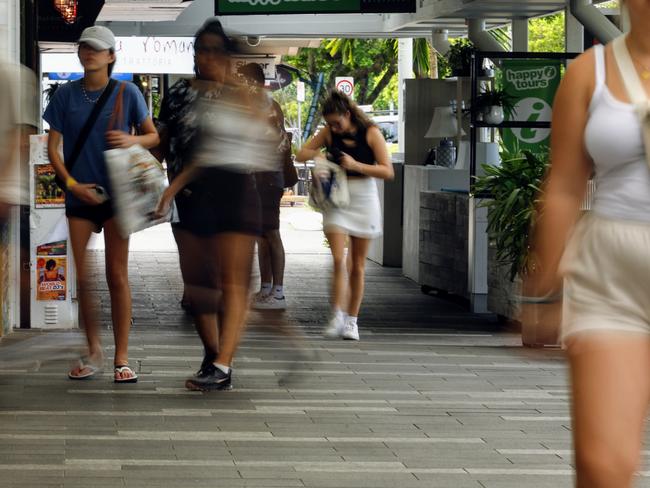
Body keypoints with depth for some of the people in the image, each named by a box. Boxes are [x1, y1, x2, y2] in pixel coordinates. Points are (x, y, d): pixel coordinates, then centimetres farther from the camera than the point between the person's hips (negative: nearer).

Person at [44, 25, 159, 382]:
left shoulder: (126, 93, -2)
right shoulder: (66, 95, 2)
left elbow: (153, 136, 5)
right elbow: (53, 147, 5)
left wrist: (132, 140, -17)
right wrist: (71, 183, -8)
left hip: (116, 193, -2)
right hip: (79, 194, 2)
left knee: (117, 276, -1)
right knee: (82, 277, 3)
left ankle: (121, 359, 3)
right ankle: (94, 354, 17)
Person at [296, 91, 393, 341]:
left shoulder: (371, 133, -7)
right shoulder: (329, 132, 1)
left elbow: (388, 171, -11)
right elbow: (300, 154, 8)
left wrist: (356, 165, -21)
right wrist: (316, 153, -13)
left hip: (363, 199, -1)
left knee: (357, 265, 5)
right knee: (338, 261, -13)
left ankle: (351, 320, 13)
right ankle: (337, 316, -11)